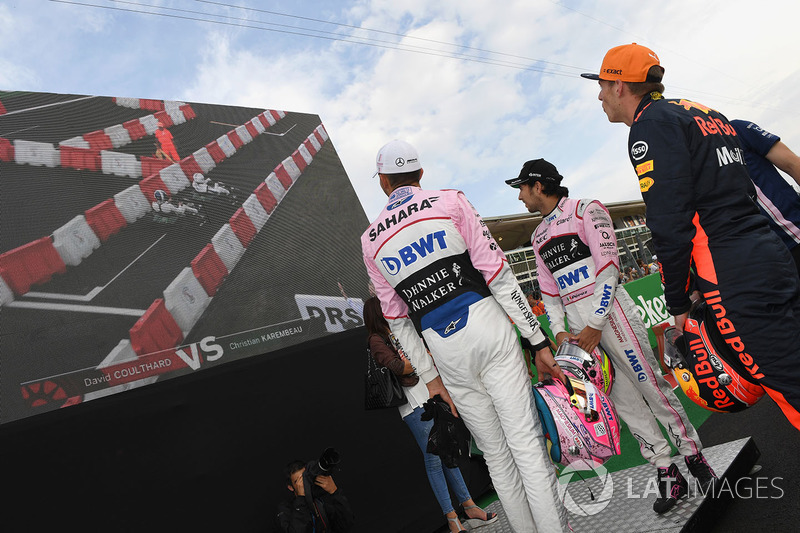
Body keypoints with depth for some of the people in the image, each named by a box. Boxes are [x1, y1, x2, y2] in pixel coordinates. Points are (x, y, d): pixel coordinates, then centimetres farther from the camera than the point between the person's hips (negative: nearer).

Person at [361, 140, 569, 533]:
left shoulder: (371, 239, 9)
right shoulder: (450, 202, 2)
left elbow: (397, 320, 10)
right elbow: (497, 273, -6)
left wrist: (429, 376, 16)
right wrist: (537, 340, -2)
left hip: (445, 351, 3)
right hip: (487, 327, -2)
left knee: (495, 452, 15)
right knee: (525, 440, 3)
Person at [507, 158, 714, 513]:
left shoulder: (586, 210, -1)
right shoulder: (539, 236, 18)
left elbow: (608, 269, -10)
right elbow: (549, 291, 15)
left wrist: (596, 324, -15)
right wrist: (558, 330, 1)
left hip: (609, 311, -5)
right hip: (578, 327, 6)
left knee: (651, 384, -2)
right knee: (623, 400, 6)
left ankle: (694, 458, 16)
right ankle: (666, 472, 16)